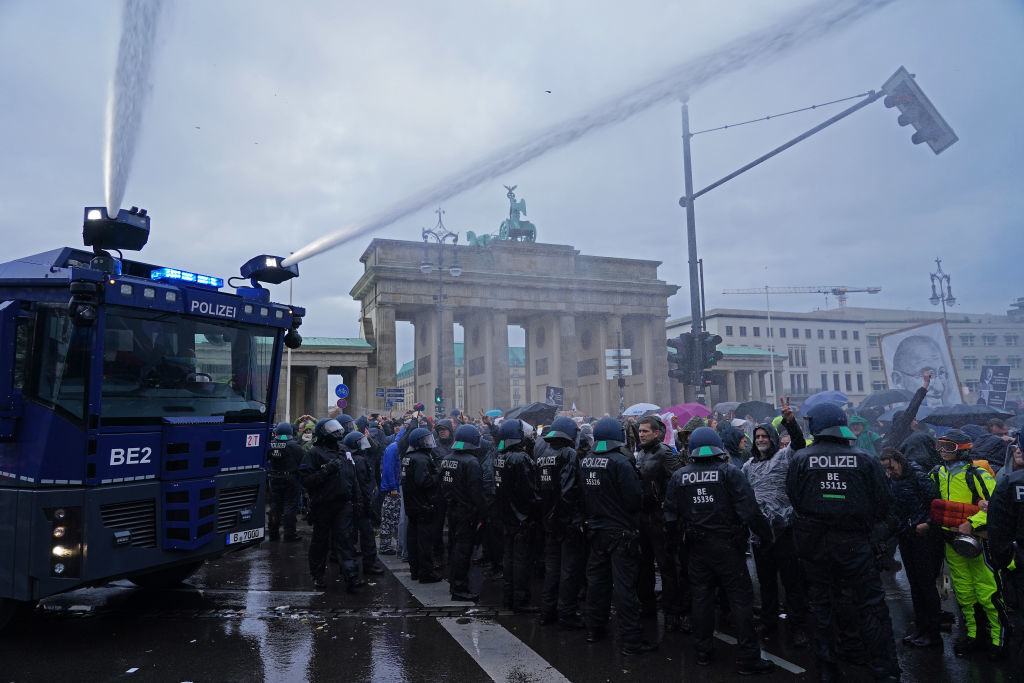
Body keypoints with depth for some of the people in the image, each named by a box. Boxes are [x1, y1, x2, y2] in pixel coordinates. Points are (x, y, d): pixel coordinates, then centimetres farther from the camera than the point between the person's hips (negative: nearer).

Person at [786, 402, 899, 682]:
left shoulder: (800, 459, -8)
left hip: (814, 542, 1)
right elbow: (884, 501, -2)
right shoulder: (865, 460, -7)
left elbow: (793, 499, 0)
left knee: (822, 606, 13)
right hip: (854, 542, -1)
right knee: (871, 605, 9)